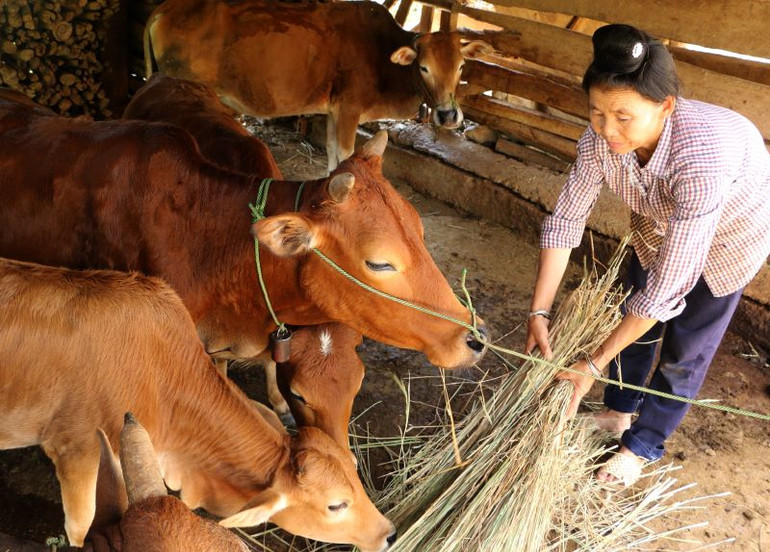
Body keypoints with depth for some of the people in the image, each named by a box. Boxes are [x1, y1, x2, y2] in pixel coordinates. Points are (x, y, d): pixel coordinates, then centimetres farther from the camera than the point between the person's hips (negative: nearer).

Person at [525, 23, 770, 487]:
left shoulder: (701, 158, -46)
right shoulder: (603, 136, -31)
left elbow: (668, 285, -41)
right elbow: (567, 218, -19)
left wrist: (595, 363, -34)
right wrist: (540, 311, -21)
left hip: (730, 235, -4)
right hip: (661, 222, 5)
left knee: (684, 351, 7)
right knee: (635, 319, 17)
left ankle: (643, 445, 30)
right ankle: (619, 411, 42)